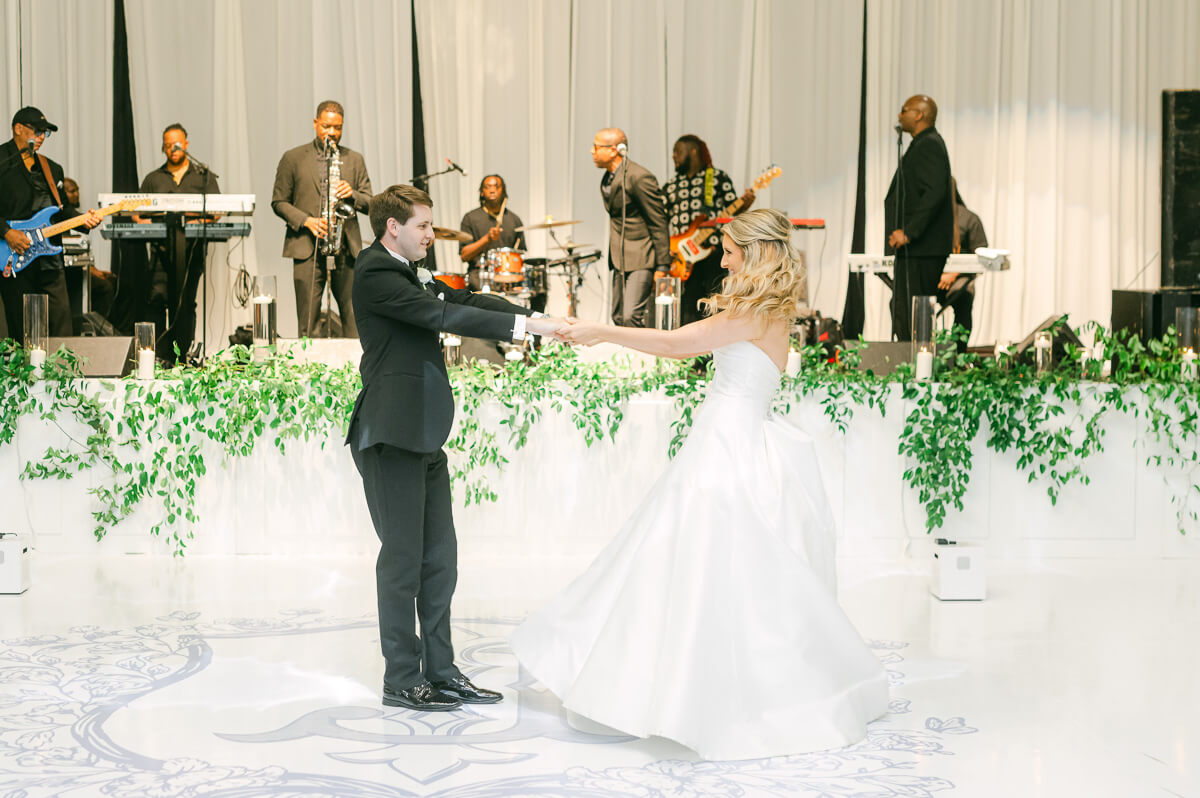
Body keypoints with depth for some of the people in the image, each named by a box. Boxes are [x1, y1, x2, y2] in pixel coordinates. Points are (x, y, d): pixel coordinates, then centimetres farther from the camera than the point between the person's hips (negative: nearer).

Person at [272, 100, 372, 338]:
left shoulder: (354, 160, 14)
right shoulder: (293, 158, 8)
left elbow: (369, 204, 11)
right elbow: (278, 202, 6)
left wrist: (352, 194, -10)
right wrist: (306, 221, -10)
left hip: (347, 250, 2)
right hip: (307, 249, -2)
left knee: (355, 322, -1)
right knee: (308, 324, -4)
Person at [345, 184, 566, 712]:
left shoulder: (412, 273, 18)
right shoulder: (376, 273, -12)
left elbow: (464, 300, 12)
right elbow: (441, 316, -21)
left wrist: (538, 321, -1)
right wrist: (524, 326, -22)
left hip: (424, 436, 10)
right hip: (392, 437, -10)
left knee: (439, 559, 11)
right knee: (403, 559, -3)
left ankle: (440, 672, 19)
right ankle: (402, 681, 7)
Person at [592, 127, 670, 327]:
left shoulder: (639, 178, -17)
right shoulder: (608, 178, 11)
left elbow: (659, 224, -14)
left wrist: (662, 268, -14)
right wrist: (614, 259, 19)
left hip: (641, 259, -9)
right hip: (620, 259, 9)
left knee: (632, 317, -18)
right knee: (618, 317, 11)